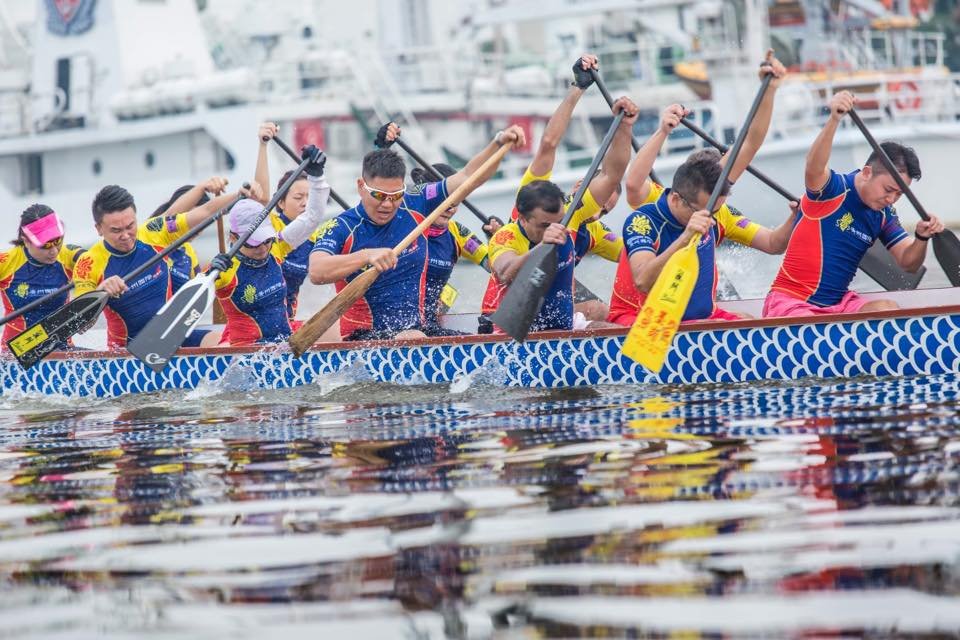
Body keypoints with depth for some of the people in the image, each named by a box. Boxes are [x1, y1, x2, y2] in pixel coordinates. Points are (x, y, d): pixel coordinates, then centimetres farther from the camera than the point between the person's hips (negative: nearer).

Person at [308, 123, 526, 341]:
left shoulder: (414, 207, 7)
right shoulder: (342, 228, -7)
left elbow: (468, 177, 11)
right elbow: (316, 273, -25)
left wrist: (498, 143, -3)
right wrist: (366, 256, -37)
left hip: (417, 328, 5)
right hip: (364, 337, -5)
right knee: (415, 341, -38)